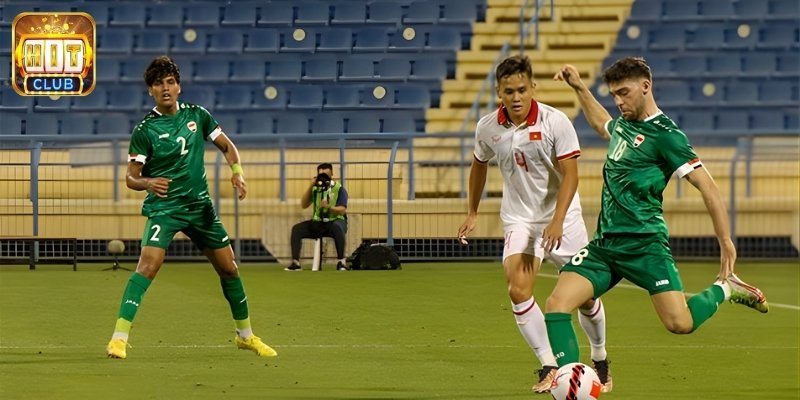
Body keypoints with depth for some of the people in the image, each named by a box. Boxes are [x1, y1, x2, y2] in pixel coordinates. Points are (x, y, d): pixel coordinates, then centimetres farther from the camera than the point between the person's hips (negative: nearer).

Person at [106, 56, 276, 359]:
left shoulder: (197, 115, 2)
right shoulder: (144, 130, -9)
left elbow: (226, 146, 14)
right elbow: (131, 178, -7)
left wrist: (237, 172, -5)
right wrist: (148, 182, -30)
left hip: (200, 206, 4)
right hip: (164, 206, -4)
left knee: (229, 268, 10)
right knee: (148, 265, -24)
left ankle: (245, 335, 29)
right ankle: (119, 339, -25)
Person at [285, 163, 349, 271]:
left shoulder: (339, 189, -5)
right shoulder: (315, 188, 7)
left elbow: (342, 210, -14)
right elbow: (303, 205, -1)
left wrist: (328, 207, -32)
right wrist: (310, 187, -10)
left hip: (335, 221, -4)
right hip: (318, 223, 4)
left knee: (337, 228, -40)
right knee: (296, 229, -18)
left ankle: (341, 262, -35)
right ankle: (295, 263, -18)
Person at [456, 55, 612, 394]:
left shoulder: (555, 122, -16)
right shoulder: (488, 128, -6)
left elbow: (570, 175, -16)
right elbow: (479, 165, 14)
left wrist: (557, 221, -26)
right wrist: (473, 213, 19)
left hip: (562, 217, -2)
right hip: (519, 220, 2)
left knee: (585, 296, 3)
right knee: (518, 292, -19)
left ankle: (600, 360, 28)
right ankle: (549, 366, -9)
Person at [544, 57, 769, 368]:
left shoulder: (665, 134, -9)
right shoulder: (624, 124, 15)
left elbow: (707, 187, -11)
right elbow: (601, 124, 44)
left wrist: (726, 244, -13)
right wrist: (579, 88, 37)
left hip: (644, 245, -7)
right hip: (604, 244, 7)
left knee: (680, 323, -17)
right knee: (556, 304, -12)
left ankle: (724, 289, 14)